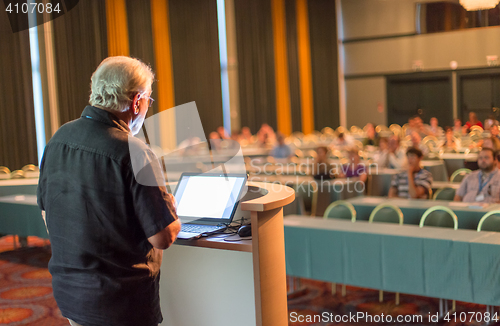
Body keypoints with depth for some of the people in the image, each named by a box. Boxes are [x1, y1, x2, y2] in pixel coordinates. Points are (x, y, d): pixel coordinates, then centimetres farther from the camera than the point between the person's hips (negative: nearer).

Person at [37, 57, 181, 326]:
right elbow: (163, 238, -20)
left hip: (67, 291, 7)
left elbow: (47, 215, 10)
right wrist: (173, 216, 2)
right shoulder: (134, 154, -23)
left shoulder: (58, 139, -1)